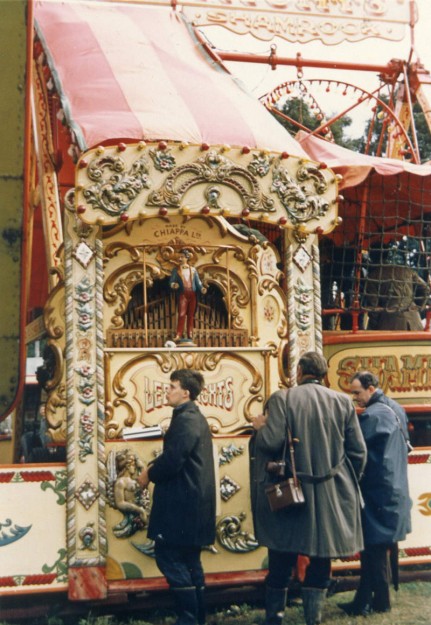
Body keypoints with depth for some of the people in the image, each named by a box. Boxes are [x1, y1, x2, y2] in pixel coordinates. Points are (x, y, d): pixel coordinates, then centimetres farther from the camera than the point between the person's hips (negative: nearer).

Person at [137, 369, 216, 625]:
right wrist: (154, 466, 3)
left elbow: (173, 460, -23)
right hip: (191, 501, 11)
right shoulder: (195, 418, 16)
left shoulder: (186, 420, -17)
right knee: (189, 560, 15)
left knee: (169, 556, -5)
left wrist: (149, 474, -7)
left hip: (182, 503, -11)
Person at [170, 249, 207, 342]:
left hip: (192, 294, 2)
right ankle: (178, 335, -14)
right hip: (183, 294, -2)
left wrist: (202, 289, -9)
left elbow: (198, 282, 10)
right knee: (181, 314, -12)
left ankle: (190, 335, 8)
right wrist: (173, 285, -22)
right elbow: (171, 281, 2)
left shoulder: (193, 269, 14)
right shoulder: (176, 270, 9)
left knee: (191, 315, 4)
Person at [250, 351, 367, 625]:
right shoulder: (343, 401, 0)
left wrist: (260, 426, 5)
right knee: (320, 563, 11)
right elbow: (358, 451, 0)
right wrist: (350, 483, 15)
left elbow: (271, 442, -16)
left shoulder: (282, 398, -8)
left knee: (281, 564, 13)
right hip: (332, 498, 1)